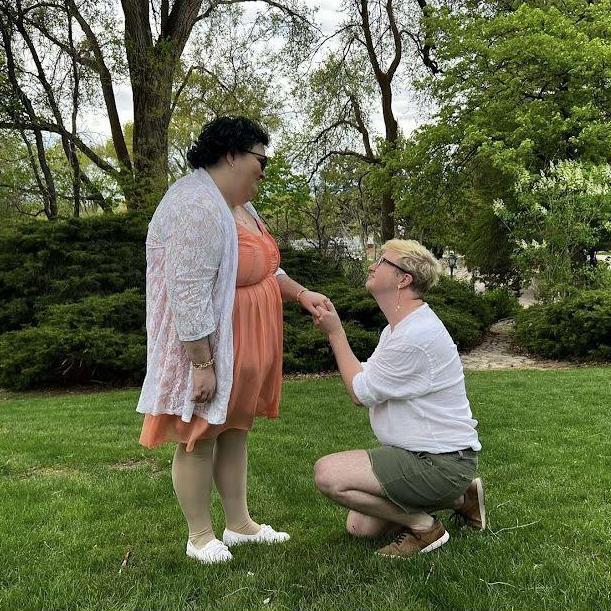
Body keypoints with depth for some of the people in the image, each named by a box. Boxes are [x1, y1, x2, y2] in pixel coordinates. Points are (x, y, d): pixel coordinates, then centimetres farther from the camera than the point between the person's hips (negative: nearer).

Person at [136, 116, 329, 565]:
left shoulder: (238, 203, 10)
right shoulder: (198, 208, -23)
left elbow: (263, 266, 20)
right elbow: (189, 295, -26)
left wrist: (301, 294, 7)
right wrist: (201, 364, -25)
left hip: (242, 349, 10)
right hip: (207, 348, -10)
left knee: (235, 430, 15)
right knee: (200, 438, 4)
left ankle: (239, 523, 28)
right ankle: (200, 535, 20)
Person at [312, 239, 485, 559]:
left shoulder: (415, 337, -25)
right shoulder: (401, 326, 12)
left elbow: (361, 392, -14)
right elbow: (364, 384, 7)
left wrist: (335, 332, -7)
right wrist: (333, 330, 1)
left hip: (441, 462, -11)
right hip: (418, 453, 11)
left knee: (328, 474, -21)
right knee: (359, 526, 13)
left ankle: (423, 526, -4)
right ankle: (458, 496, 19)